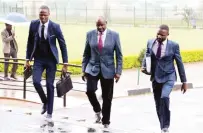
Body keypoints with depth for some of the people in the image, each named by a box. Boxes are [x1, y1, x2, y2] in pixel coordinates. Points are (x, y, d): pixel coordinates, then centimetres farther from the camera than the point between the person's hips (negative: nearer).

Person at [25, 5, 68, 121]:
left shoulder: (55, 26, -13)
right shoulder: (33, 24, -5)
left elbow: (63, 45, -7)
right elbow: (30, 42, 6)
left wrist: (65, 63, -9)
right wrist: (28, 59, 4)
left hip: (51, 59, -2)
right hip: (38, 59, 2)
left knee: (50, 85, -1)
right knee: (36, 81, -14)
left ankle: (49, 112, 9)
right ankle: (45, 102, 13)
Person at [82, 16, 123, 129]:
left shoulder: (114, 35, -5)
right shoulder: (90, 34, 0)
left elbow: (119, 55, -2)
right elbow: (86, 54, 6)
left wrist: (118, 71, -7)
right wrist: (84, 69, 2)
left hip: (107, 70, -1)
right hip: (93, 68, 1)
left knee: (107, 98, 4)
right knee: (90, 90, -19)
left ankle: (106, 121, 22)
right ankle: (97, 110, 10)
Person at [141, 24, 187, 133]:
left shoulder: (173, 45, -8)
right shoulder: (150, 43, 1)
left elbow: (179, 63, -2)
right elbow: (146, 57, 12)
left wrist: (184, 81, 0)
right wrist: (144, 66, -11)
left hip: (168, 77, -4)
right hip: (155, 78, 4)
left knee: (164, 97, -27)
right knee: (158, 105, 9)